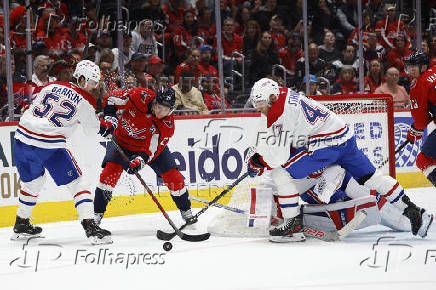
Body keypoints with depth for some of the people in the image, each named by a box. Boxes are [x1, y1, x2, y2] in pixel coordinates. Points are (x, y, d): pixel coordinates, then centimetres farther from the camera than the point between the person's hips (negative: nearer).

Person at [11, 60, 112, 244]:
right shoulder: (85, 101, 0)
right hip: (50, 146, -6)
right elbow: (92, 129, 11)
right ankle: (90, 227, -8)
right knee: (76, 182, 3)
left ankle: (21, 225, 37)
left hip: (23, 139, 6)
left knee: (33, 181, 27)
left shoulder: (52, 86, 13)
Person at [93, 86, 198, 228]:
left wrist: (140, 159, -48)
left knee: (172, 174, -6)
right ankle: (97, 213, -12)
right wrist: (109, 118, -30)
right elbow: (111, 99, -18)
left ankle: (185, 211, 18)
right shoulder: (140, 96, -30)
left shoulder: (167, 125, -26)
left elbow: (153, 149, -31)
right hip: (122, 139, -1)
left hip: (151, 143, 1)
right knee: (112, 168, -21)